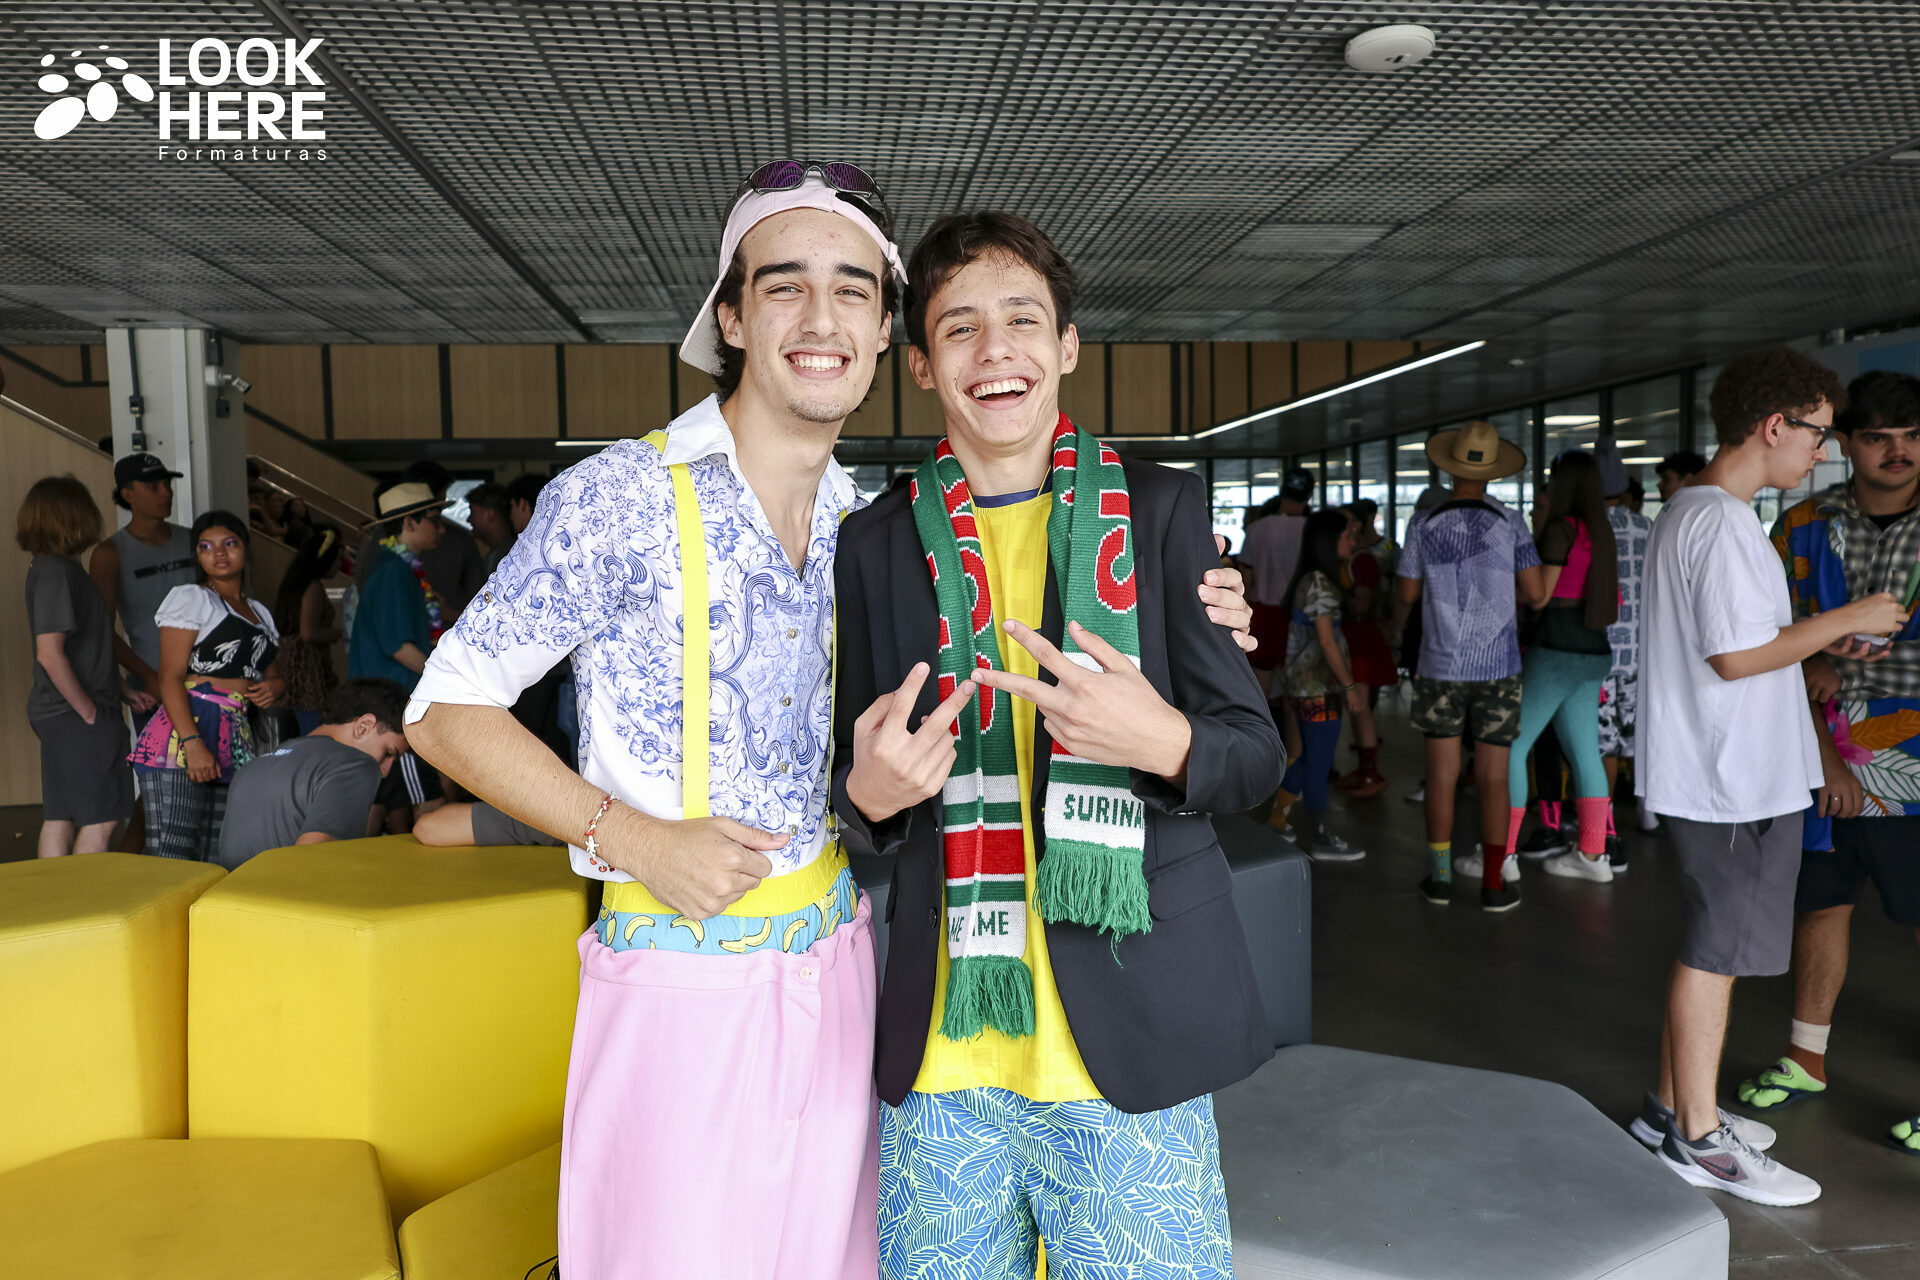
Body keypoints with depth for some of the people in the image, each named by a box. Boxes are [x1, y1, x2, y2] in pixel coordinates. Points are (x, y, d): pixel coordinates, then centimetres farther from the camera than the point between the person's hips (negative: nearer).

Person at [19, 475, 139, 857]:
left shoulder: (47, 568, 14)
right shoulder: (56, 571, -16)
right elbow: (49, 653, -22)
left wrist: (120, 690, 18)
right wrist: (90, 712, -17)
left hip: (56, 714, 10)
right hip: (77, 717, -10)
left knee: (59, 818, 12)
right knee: (99, 819, -4)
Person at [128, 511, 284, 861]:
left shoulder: (260, 613, 23)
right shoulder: (190, 599, 4)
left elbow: (274, 675, 32)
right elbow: (170, 678, -6)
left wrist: (273, 687, 5)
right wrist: (193, 744, -19)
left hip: (237, 741, 7)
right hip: (184, 732, -6)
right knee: (173, 856, -14)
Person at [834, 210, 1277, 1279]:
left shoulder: (1161, 512, 1)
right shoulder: (880, 544, 6)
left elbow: (1256, 752, 2)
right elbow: (856, 782, 12)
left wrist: (1162, 742, -20)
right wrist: (870, 793, -11)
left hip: (1128, 1036, -1)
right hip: (940, 1043, 2)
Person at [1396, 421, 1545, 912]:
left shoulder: (1424, 524, -4)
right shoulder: (1509, 523, -5)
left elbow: (1408, 593, 4)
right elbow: (1536, 594, -5)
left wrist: (1398, 618, 27)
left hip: (1440, 665, 1)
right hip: (1497, 667, -1)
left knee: (1441, 774, 7)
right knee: (1493, 778, 4)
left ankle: (1440, 877, 14)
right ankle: (1494, 883, 9)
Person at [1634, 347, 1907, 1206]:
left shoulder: (1686, 512, 13)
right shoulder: (1723, 523, -19)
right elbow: (1737, 656, -22)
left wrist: (1825, 641, 13)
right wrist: (1847, 618, -11)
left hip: (1711, 773, 10)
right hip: (1735, 780, -10)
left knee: (1705, 943, 18)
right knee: (1716, 951, 1)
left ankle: (1674, 1104, 31)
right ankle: (1697, 1138, 14)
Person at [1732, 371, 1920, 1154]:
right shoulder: (1806, 528, 3)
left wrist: (1845, 663, -17)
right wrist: (1822, 756, -9)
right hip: (1823, 759, 3)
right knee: (1821, 904, 14)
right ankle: (1805, 1059, 29)